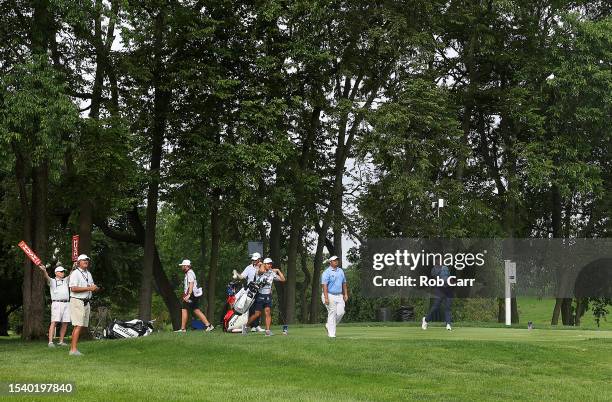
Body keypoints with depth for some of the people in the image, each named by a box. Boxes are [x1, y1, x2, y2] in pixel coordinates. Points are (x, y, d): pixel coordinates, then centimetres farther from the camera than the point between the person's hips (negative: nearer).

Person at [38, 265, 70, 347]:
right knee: (54, 322, -14)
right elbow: (47, 277, -13)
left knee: (65, 323, 2)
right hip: (56, 303, -5)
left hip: (66, 304, 5)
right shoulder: (52, 281, 6)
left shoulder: (66, 280, 23)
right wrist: (44, 271, -35)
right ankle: (50, 342, -19)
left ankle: (61, 341, 9)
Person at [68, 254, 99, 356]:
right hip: (77, 301, -9)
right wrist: (89, 288, -19)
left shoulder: (88, 274, 19)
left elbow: (92, 287, 22)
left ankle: (72, 349, 10)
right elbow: (73, 288, -18)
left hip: (86, 302, 9)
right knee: (78, 326, -14)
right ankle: (74, 350, -16)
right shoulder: (75, 273, -8)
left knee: (81, 326, 7)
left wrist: (95, 288, -3)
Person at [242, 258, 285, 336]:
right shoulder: (259, 272, -8)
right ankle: (246, 326, 16)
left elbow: (283, 279, 8)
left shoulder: (272, 273, 7)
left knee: (268, 312, -9)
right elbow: (262, 271, -34)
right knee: (257, 314, -4)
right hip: (259, 295, -4)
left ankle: (268, 330, -10)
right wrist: (261, 265, -14)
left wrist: (278, 271, 2)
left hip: (268, 296, 4)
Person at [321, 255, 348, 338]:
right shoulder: (326, 272, -7)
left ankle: (329, 326, 17)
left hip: (339, 296, 6)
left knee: (341, 312, -5)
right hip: (330, 295, -6)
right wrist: (326, 298, -21)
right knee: (332, 314, -6)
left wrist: (345, 294, 10)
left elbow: (344, 283, 19)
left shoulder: (340, 271, 14)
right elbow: (324, 285, -14)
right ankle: (331, 333, 0)